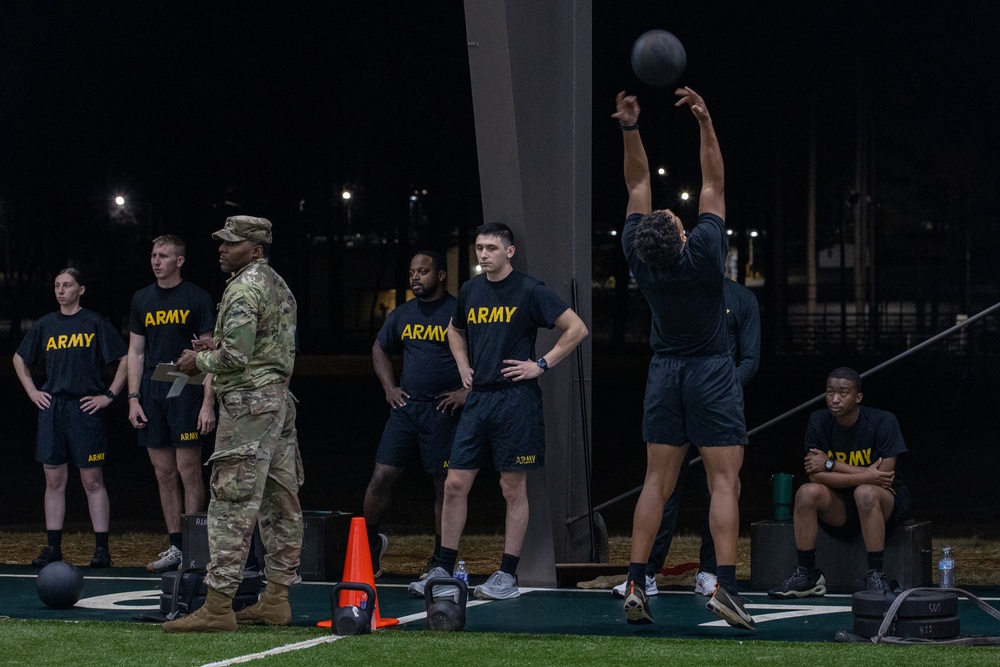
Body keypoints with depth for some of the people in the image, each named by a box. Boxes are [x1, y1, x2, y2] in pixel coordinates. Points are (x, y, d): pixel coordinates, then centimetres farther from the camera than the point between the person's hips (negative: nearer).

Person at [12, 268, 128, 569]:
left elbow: (125, 359, 0)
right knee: (54, 480, 5)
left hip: (85, 408, -4)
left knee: (93, 481, -3)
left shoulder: (95, 323, -1)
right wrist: (32, 391, 13)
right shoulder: (45, 325, 11)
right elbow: (19, 358, 24)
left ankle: (102, 548, -1)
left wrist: (109, 395, -4)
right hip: (51, 408, 4)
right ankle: (53, 548, 10)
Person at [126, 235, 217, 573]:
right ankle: (175, 548, 12)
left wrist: (208, 403, -12)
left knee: (189, 471, -5)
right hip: (152, 393, 5)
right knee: (164, 474, 7)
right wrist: (133, 398, 5)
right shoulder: (142, 299, 12)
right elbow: (136, 353, 14)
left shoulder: (197, 299, -2)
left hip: (186, 393, -5)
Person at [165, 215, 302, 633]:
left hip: (248, 404, -10)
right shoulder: (278, 285, 17)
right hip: (279, 396, 10)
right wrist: (216, 347, 16)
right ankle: (276, 600, 14)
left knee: (232, 504, -11)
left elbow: (235, 356, -20)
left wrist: (199, 361, -3)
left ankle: (218, 607, -12)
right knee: (280, 501, 9)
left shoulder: (244, 288, -13)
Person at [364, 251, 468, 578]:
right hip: (406, 407, 4)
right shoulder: (402, 315, 11)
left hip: (443, 412, -4)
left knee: (445, 485, 2)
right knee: (381, 477, -1)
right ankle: (369, 544, 16)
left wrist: (468, 391, -12)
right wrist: (389, 387, 14)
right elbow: (379, 349, 27)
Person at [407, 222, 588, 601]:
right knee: (455, 483, 2)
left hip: (515, 399, -5)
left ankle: (507, 576, 7)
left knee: (513, 488, 0)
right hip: (478, 398, 6)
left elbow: (577, 329, -6)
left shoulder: (529, 291, -6)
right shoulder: (470, 291, 11)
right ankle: (443, 572, 8)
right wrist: (463, 367, 15)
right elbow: (455, 331, 31)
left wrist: (542, 364, -8)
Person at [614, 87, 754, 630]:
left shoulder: (637, 255, -11)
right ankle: (725, 586, -17)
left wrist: (630, 127, -7)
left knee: (657, 481, 6)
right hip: (712, 372, -4)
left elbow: (639, 184, -2)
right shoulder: (704, 253, -19)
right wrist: (705, 122, -15)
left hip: (664, 374, 4)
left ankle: (635, 584, -1)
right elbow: (713, 184, -12)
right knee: (724, 482, -6)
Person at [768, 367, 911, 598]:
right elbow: (816, 476, -12)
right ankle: (806, 575, -14)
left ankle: (876, 576, -28)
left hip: (886, 506, -3)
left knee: (865, 493, -36)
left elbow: (884, 475, -22)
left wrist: (832, 464, -19)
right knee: (807, 492, -24)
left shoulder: (883, 421, -14)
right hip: (840, 510, 3)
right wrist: (866, 476, -24)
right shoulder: (819, 421, -5)